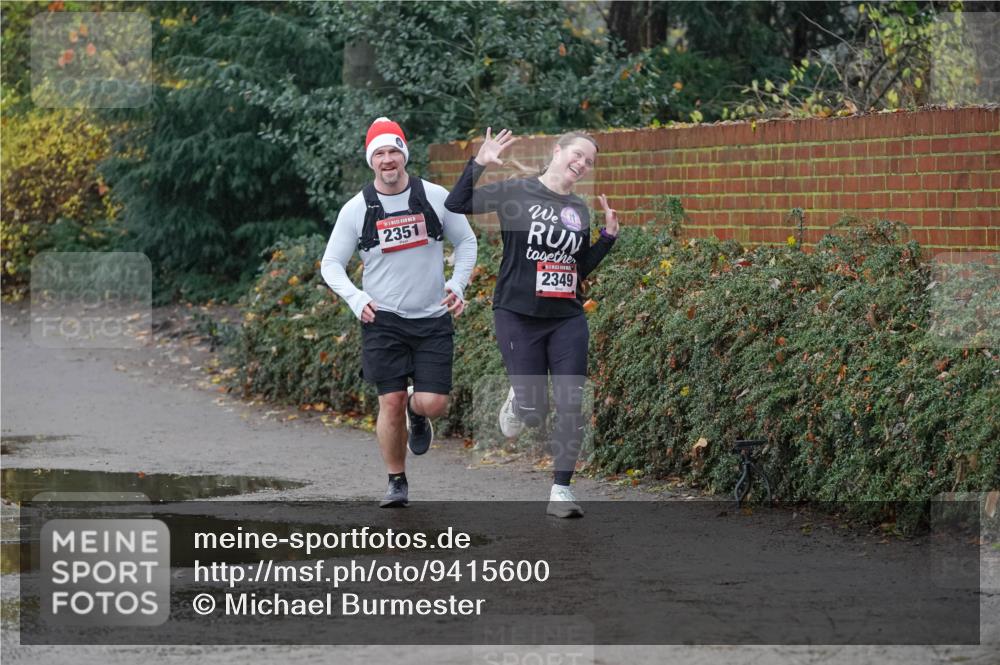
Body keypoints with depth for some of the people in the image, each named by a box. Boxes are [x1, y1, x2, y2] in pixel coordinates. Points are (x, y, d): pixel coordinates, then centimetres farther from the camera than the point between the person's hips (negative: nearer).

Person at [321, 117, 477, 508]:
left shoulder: (435, 197, -1)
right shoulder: (356, 209, -2)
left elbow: (466, 242, 13)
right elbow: (331, 263, 5)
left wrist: (457, 285, -1)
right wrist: (356, 299, -12)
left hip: (433, 319, 1)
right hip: (383, 319, 0)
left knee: (433, 404, -9)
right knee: (391, 402, -6)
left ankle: (417, 414, 29)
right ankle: (396, 483, 11)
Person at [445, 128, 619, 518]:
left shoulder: (580, 211, 11)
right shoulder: (517, 192, -4)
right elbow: (456, 205, -13)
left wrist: (608, 237, 7)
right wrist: (479, 163, -23)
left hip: (567, 320, 4)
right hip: (519, 317, -4)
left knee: (570, 405, -5)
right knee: (533, 413, -4)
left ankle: (561, 491, 3)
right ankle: (518, 399, 34)